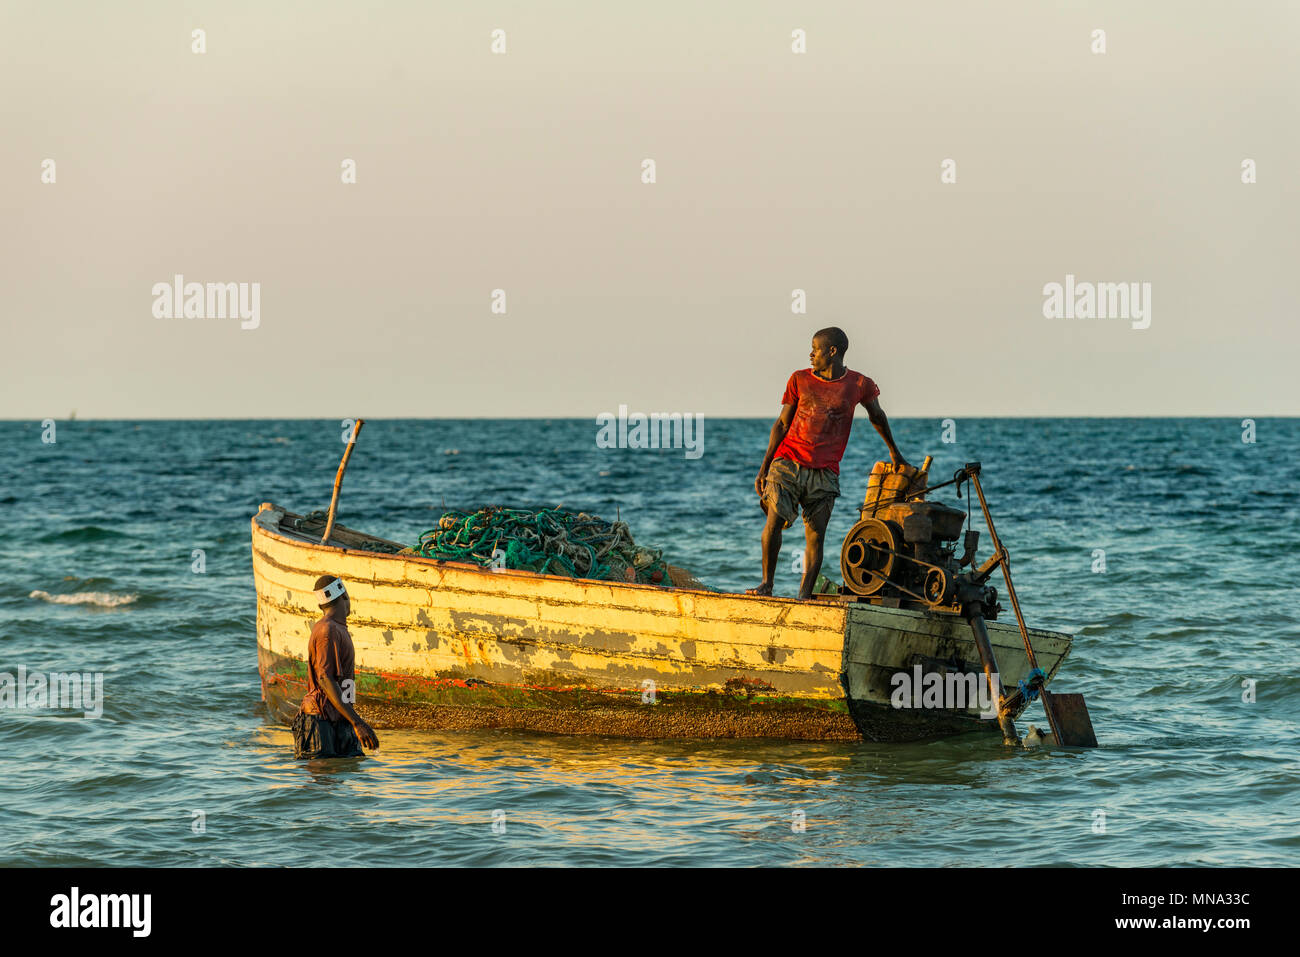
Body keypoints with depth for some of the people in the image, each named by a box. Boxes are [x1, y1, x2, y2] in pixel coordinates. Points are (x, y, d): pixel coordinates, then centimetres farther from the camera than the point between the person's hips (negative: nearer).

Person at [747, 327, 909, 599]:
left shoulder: (859, 385, 3)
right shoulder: (799, 380, 8)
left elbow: (877, 416, 22)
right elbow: (781, 424, 12)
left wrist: (894, 451, 33)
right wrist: (764, 467, 9)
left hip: (824, 472, -1)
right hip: (788, 462, 1)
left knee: (815, 536, -5)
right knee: (774, 521, -16)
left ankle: (804, 597, -3)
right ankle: (766, 584, -7)